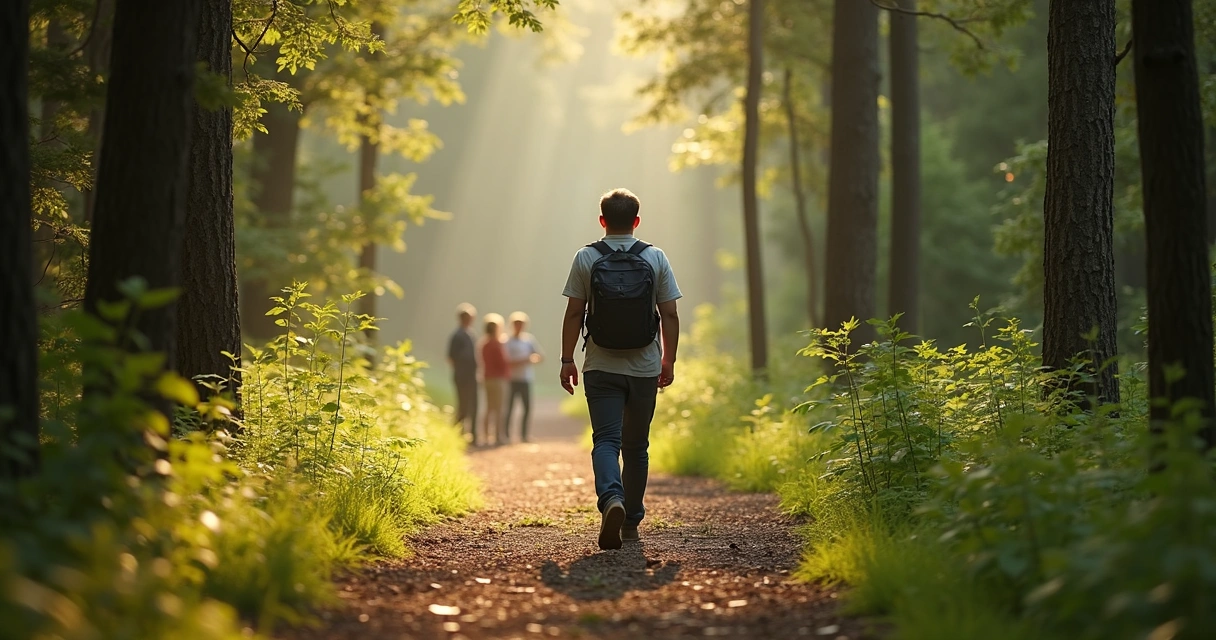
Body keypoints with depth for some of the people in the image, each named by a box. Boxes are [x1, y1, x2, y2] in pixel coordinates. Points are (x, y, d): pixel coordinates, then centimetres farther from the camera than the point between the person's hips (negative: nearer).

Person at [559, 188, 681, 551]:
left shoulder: (586, 259, -2)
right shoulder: (656, 259, 0)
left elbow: (574, 314, -4)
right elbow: (669, 315, 0)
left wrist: (567, 360, 4)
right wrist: (669, 360, 9)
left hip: (601, 368, -1)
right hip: (644, 368, 1)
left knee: (606, 440, -3)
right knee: (636, 447, 12)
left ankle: (611, 499, -31)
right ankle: (631, 522, 19)